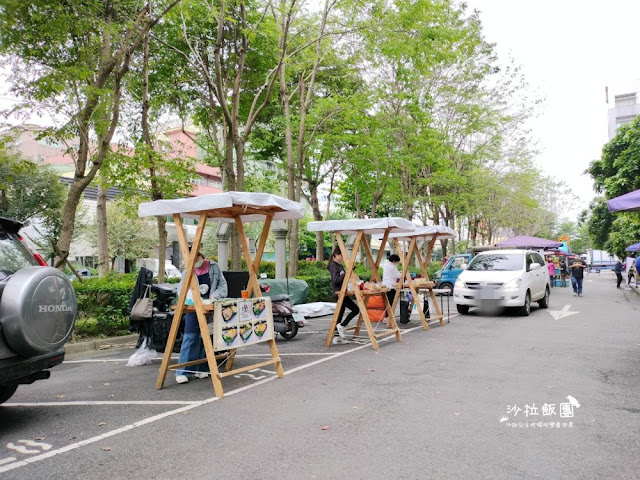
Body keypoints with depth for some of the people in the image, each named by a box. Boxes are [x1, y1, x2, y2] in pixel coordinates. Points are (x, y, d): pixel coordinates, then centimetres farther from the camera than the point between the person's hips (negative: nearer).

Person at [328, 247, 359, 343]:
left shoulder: (340, 265, 16)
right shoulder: (333, 265, -12)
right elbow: (335, 280, -21)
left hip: (342, 293, 9)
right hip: (339, 293, -9)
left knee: (340, 314, 10)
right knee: (355, 309, -12)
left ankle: (337, 337, 13)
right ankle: (341, 326, -4)